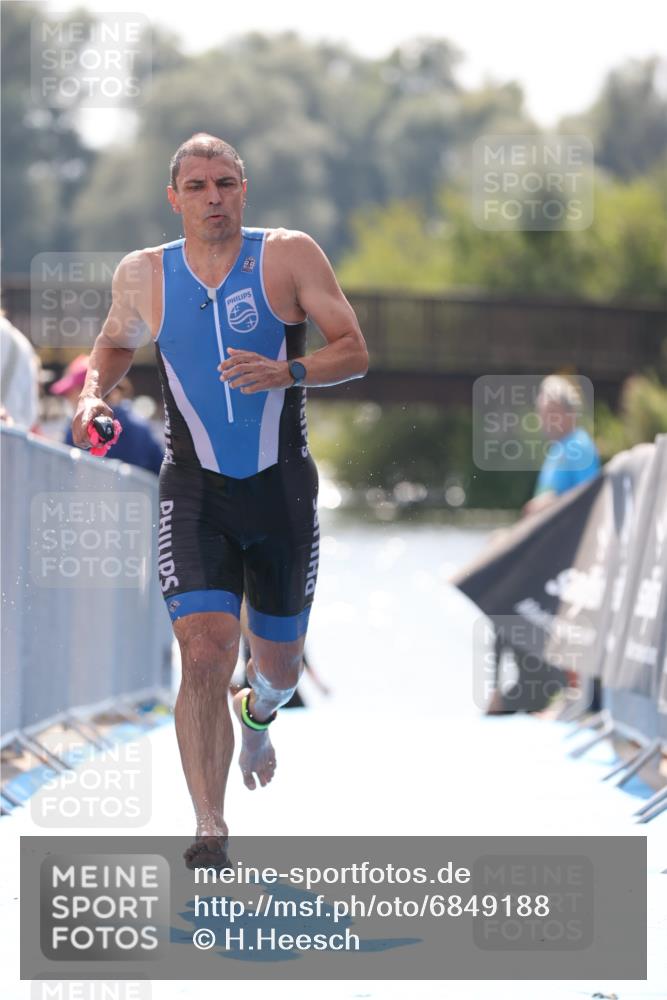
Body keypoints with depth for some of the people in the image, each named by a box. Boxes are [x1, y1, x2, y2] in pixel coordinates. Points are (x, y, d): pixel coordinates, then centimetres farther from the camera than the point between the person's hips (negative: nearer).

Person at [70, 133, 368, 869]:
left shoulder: (289, 256, -6)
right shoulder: (142, 275, 1)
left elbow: (354, 351, -9)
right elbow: (115, 342, 21)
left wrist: (289, 372, -28)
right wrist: (92, 394, 0)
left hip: (282, 489, 1)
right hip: (195, 494, -1)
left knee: (279, 664, 14)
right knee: (205, 655, -19)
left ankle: (257, 714, 53)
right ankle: (209, 829, -13)